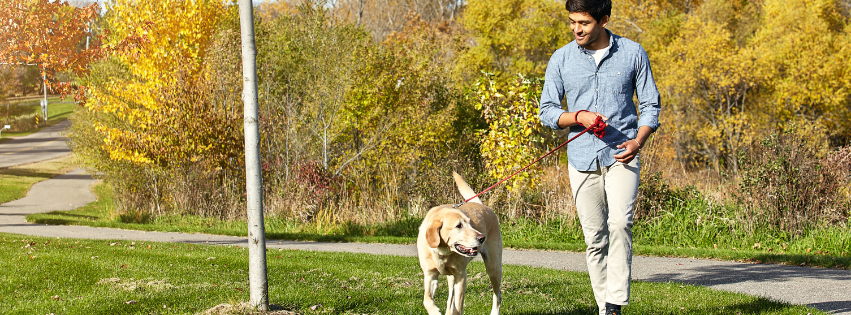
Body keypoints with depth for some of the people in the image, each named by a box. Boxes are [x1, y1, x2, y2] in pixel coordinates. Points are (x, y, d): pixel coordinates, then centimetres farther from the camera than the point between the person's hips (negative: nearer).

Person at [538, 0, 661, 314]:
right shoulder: (561, 59, 4)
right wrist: (579, 117, -13)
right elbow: (547, 110, 7)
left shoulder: (633, 53, 2)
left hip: (621, 155, -2)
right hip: (582, 158, 2)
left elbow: (650, 104, 8)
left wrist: (639, 140, -10)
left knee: (619, 223, -22)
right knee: (595, 237, 3)